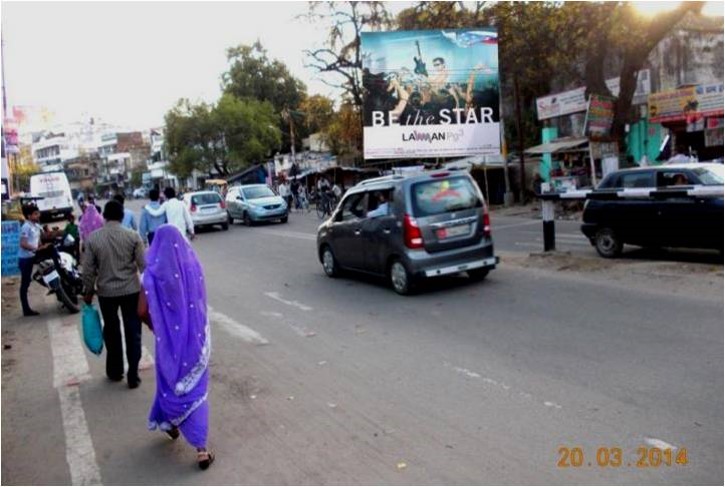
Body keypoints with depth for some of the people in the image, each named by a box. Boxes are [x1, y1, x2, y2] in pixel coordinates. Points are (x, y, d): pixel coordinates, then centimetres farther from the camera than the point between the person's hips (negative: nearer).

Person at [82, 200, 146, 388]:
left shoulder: (93, 238, -6)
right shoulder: (133, 236, -9)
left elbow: (88, 269, -2)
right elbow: (143, 265, -7)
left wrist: (88, 291, 10)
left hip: (106, 291, 2)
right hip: (131, 290, -1)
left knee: (111, 331, 18)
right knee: (133, 332, 6)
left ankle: (115, 371, 30)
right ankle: (133, 375, 8)